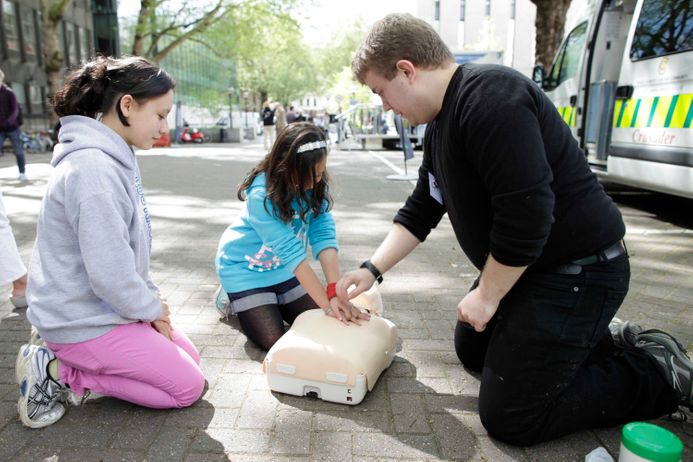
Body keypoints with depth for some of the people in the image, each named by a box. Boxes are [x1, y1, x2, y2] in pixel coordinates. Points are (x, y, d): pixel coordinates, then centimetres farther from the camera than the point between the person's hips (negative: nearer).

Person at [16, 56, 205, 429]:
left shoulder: (114, 158, 5)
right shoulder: (94, 169, -27)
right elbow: (110, 274, -28)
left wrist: (151, 298, 5)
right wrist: (152, 308, -10)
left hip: (96, 308, 10)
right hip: (85, 319, -9)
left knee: (190, 360, 16)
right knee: (188, 386, -1)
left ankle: (65, 358, 14)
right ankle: (59, 373, 1)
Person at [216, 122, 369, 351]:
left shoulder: (316, 186, -17)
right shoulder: (262, 195, -33)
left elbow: (324, 235, -26)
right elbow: (290, 251, -36)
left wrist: (336, 292, -37)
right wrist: (327, 303, -38)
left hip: (281, 268, 5)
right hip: (245, 267, -5)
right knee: (273, 341, -8)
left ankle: (271, 299, 28)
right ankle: (231, 298, 16)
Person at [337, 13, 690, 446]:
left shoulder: (490, 98, -25)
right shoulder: (441, 123, 8)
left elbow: (526, 213, -30)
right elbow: (420, 210, 13)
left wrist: (487, 295, -17)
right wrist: (372, 269, 8)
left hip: (578, 272, -10)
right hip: (525, 266, 10)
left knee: (508, 418, -5)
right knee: (472, 350, 25)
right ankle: (603, 339, 25)